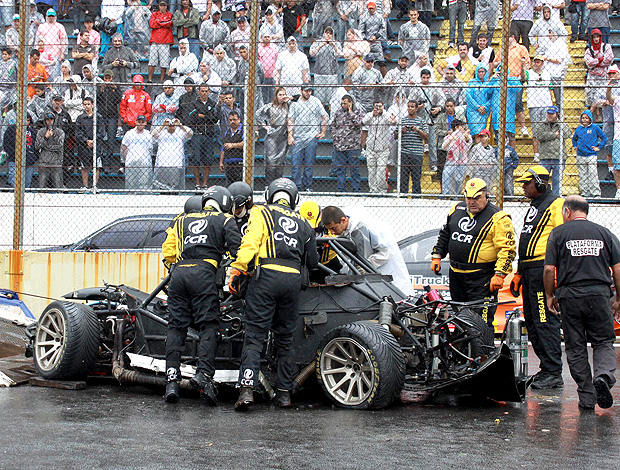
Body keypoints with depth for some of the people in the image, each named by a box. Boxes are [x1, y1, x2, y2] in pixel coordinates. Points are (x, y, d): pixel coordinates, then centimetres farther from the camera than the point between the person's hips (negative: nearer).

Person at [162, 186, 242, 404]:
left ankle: (171, 380, -2)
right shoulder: (224, 220, 15)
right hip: (203, 273, -4)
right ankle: (203, 374, -19)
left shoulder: (182, 220, 25)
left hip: (178, 272, 4)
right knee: (208, 326, -2)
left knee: (176, 327, 5)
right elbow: (237, 248, 2)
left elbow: (168, 252, 19)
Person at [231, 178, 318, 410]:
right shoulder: (303, 224, 21)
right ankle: (284, 393, 15)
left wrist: (237, 271, -6)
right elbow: (312, 263, 25)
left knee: (254, 335, -5)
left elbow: (250, 243, -6)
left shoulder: (261, 213, 10)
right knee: (285, 339, 14)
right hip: (293, 281, 4)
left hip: (266, 276, -3)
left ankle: (247, 389, -18)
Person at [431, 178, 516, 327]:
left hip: (481, 278, -7)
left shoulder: (497, 218, -10)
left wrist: (499, 274, -21)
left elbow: (507, 249, -14)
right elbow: (445, 234, 25)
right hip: (456, 273, 7)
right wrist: (437, 256, 20)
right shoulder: (457, 210, 11)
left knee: (482, 318, -12)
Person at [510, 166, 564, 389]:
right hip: (530, 271, 10)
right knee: (532, 322, 11)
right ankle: (546, 368, 17)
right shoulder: (534, 207, 22)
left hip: (544, 270, -10)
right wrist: (518, 273, 28)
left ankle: (553, 374, -10)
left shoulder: (555, 205, -8)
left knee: (545, 321, -11)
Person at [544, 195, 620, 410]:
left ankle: (587, 397, 7)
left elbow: (549, 269, -3)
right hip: (599, 295, 1)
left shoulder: (558, 233, 3)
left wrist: (550, 296, 10)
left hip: (569, 296, -1)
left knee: (575, 348, 8)